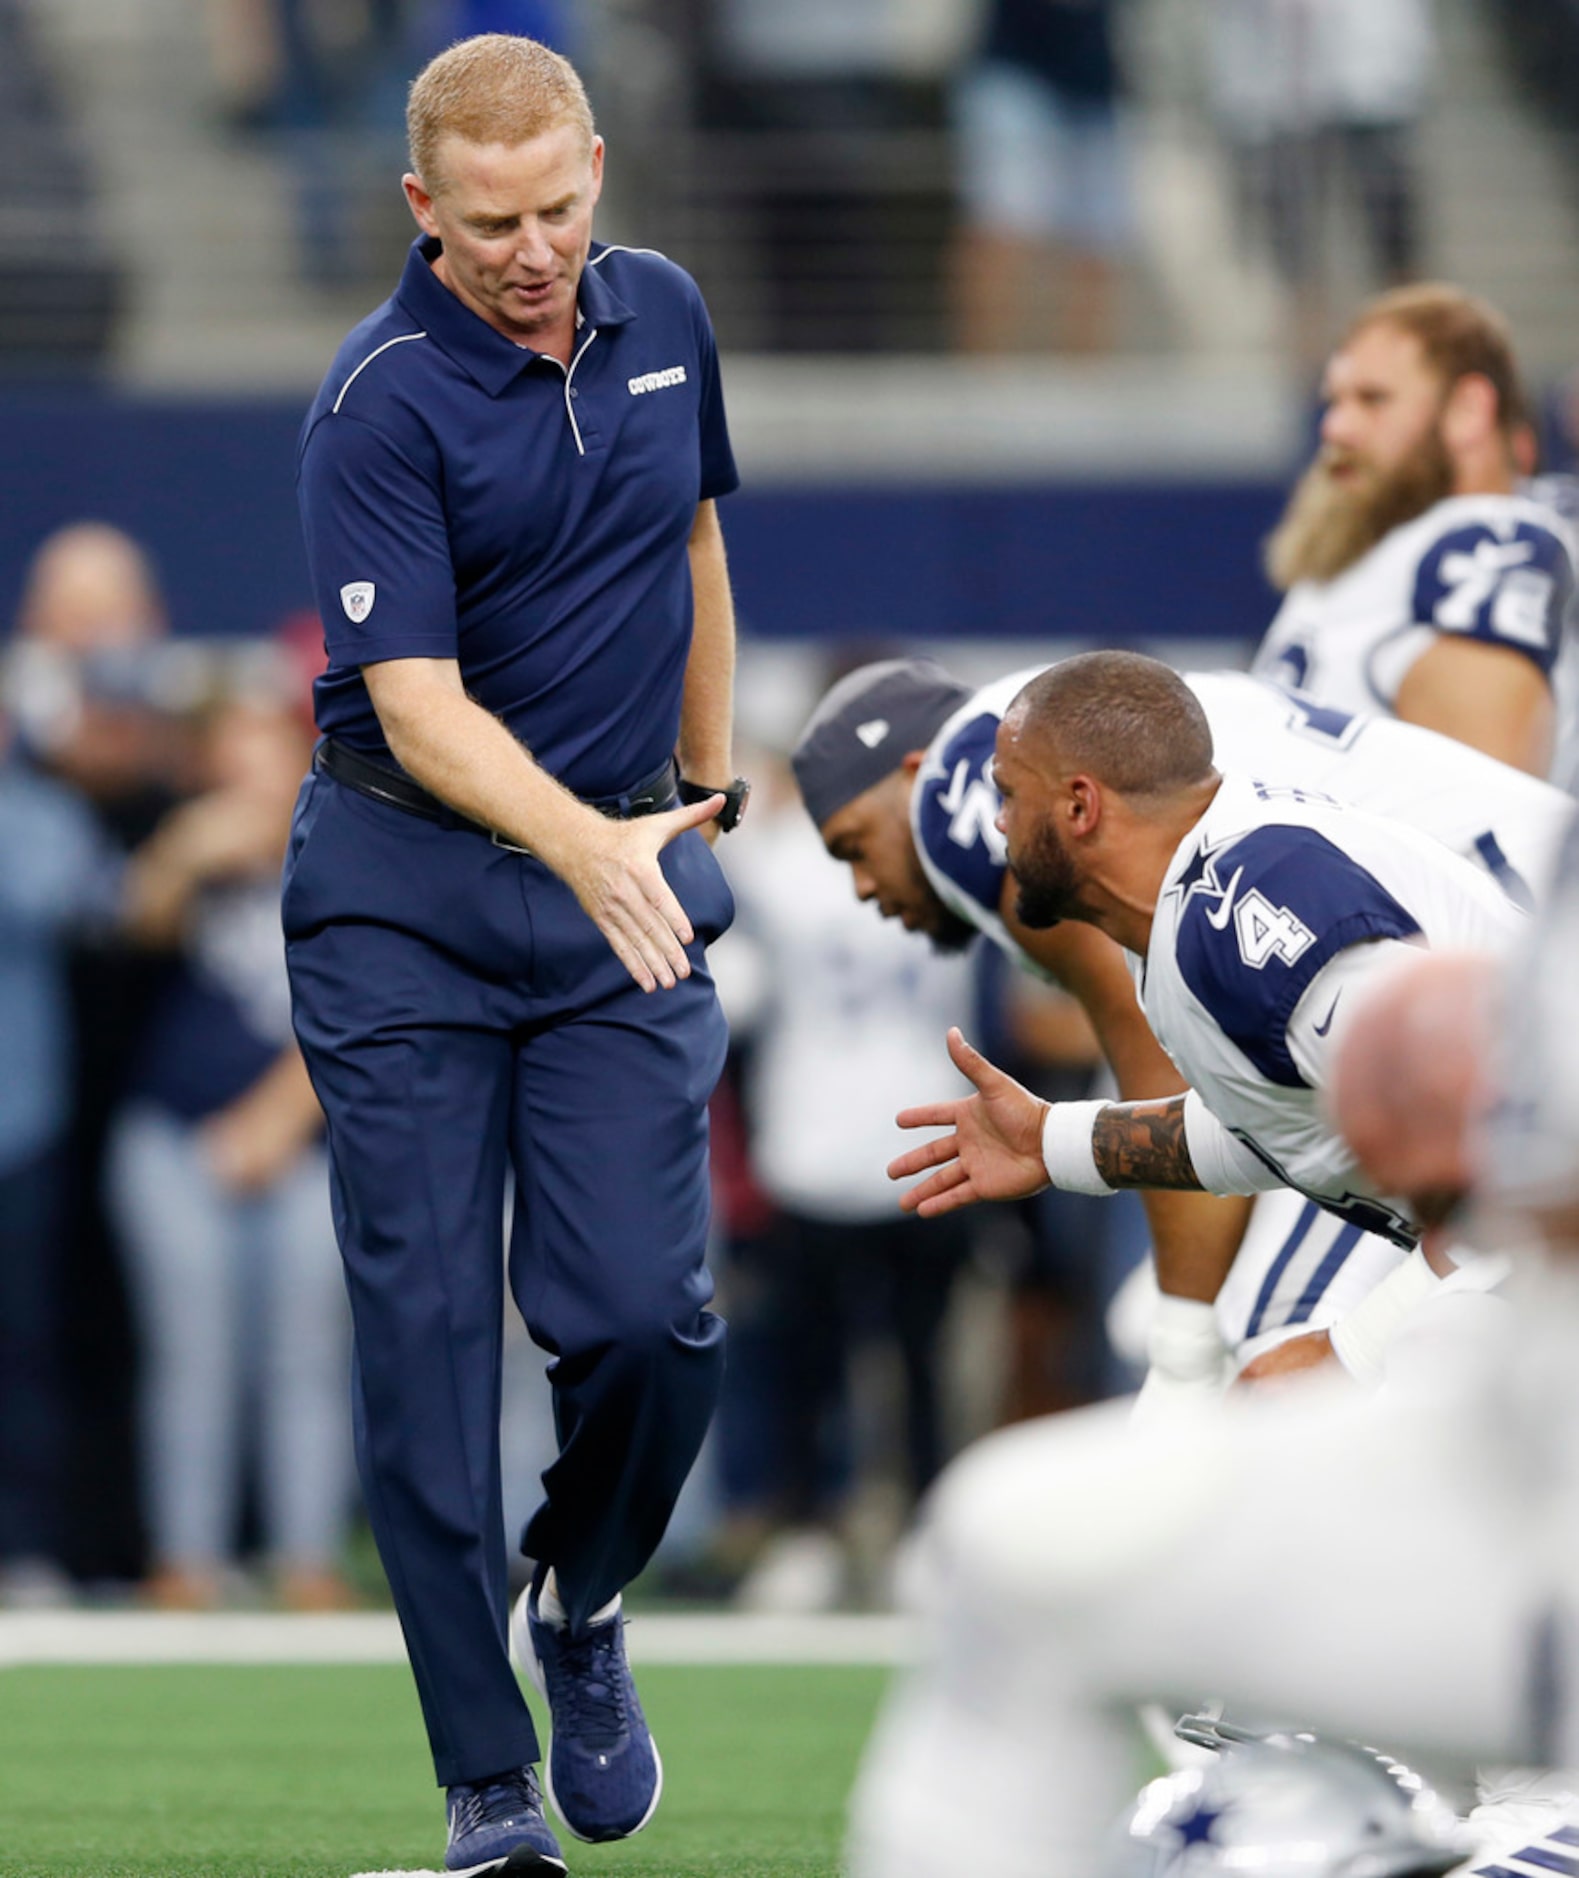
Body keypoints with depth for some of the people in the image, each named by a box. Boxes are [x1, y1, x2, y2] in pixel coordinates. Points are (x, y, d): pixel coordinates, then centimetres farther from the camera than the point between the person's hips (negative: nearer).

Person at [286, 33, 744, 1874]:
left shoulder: (662, 314, 2)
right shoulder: (379, 406, -16)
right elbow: (417, 701, -24)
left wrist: (707, 791, 24)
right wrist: (584, 848, -39)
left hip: (626, 875, 4)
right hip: (405, 897, -4)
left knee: (646, 1314, -9)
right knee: (424, 1330, -4)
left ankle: (581, 1604, 21)